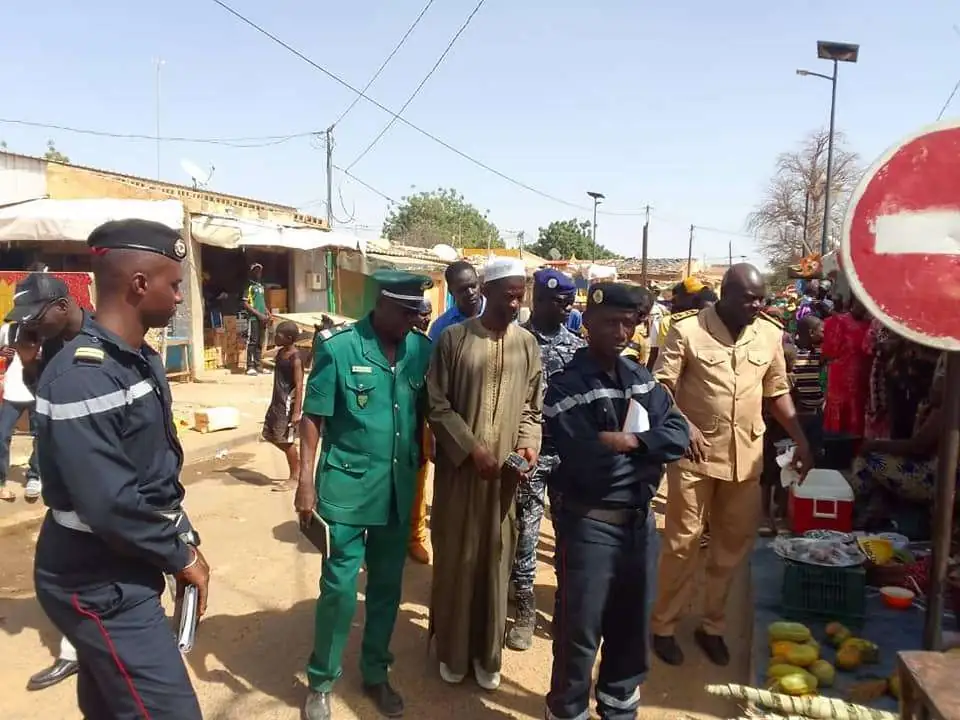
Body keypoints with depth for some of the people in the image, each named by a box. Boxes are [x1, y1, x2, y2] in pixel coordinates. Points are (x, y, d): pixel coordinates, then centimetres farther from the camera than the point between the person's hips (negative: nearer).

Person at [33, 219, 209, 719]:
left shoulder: (142, 361, 6)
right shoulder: (80, 377, -25)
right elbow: (111, 507, -28)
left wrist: (183, 540, 5)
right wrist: (180, 555, -14)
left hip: (123, 575, 9)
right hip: (100, 587, -9)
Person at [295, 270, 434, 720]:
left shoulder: (423, 349, -1)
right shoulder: (338, 348, -11)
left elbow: (427, 412, 8)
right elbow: (312, 419, -7)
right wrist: (306, 483, -11)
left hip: (399, 489, 4)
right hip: (346, 487, -4)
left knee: (387, 586, 16)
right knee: (339, 588, 5)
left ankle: (375, 673, 35)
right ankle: (321, 683, 27)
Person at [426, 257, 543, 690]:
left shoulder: (528, 345, 4)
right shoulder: (454, 338, -5)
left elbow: (531, 408, 9)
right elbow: (437, 406, -6)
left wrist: (529, 445, -8)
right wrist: (472, 449, -14)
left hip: (505, 471, 2)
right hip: (459, 467, -2)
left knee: (496, 559, 10)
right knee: (455, 557, 8)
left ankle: (487, 653, 27)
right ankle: (452, 650, 27)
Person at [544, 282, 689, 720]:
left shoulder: (641, 378, 5)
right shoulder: (567, 386, -16)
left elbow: (679, 434, -3)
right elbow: (589, 463, -25)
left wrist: (630, 441, -19)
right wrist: (644, 442, -10)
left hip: (638, 518, 7)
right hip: (589, 523, -6)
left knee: (631, 621, 22)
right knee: (579, 627, 8)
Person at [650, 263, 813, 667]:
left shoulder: (770, 334, 5)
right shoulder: (687, 330, -8)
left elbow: (778, 392, 14)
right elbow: (660, 386, -10)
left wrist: (800, 440, 7)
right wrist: (684, 425, -24)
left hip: (745, 456, 5)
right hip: (695, 454, -4)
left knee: (735, 542, 12)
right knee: (683, 541, 3)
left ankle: (712, 624, 30)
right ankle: (663, 626, 19)